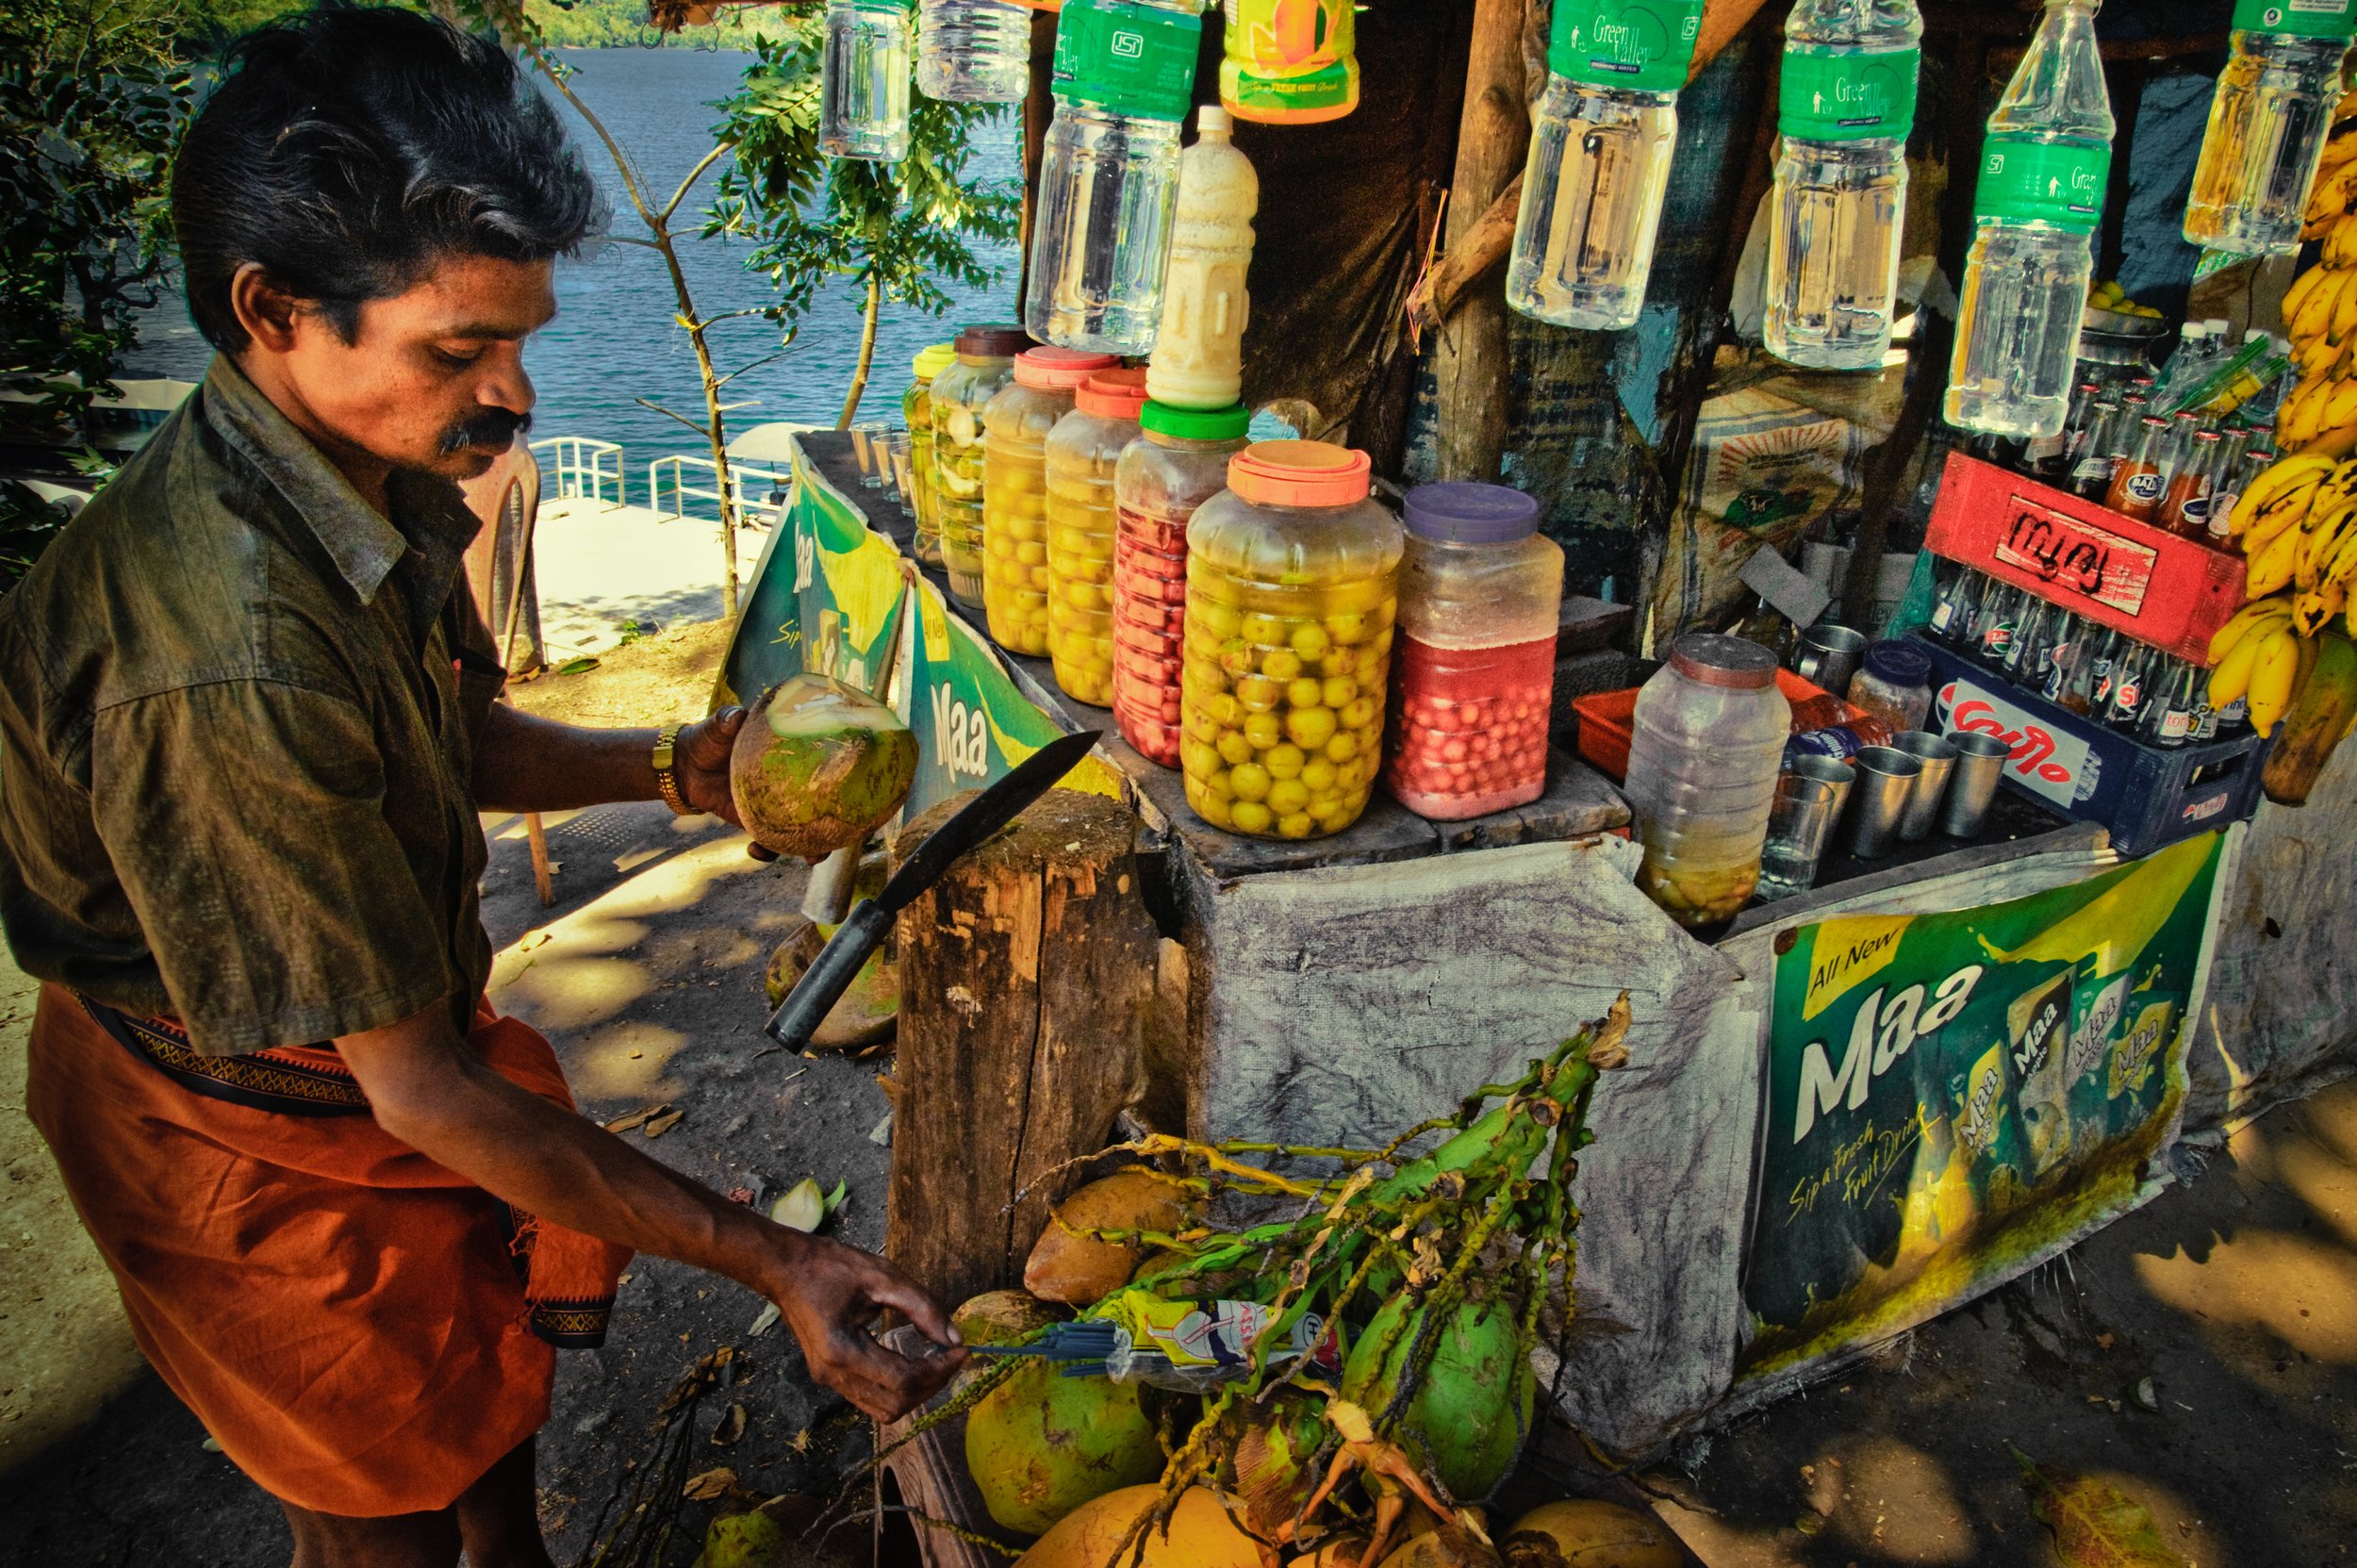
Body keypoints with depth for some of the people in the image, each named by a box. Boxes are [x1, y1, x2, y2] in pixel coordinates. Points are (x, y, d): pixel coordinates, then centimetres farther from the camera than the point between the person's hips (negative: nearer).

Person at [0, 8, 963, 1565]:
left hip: (408, 1018, 8)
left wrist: (677, 767, -10)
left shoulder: (374, 468, -11)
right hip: (252, 1132, -8)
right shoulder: (226, 672, -40)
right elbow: (419, 1093, -33)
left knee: (513, 1321, 29)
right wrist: (767, 1258, -31)